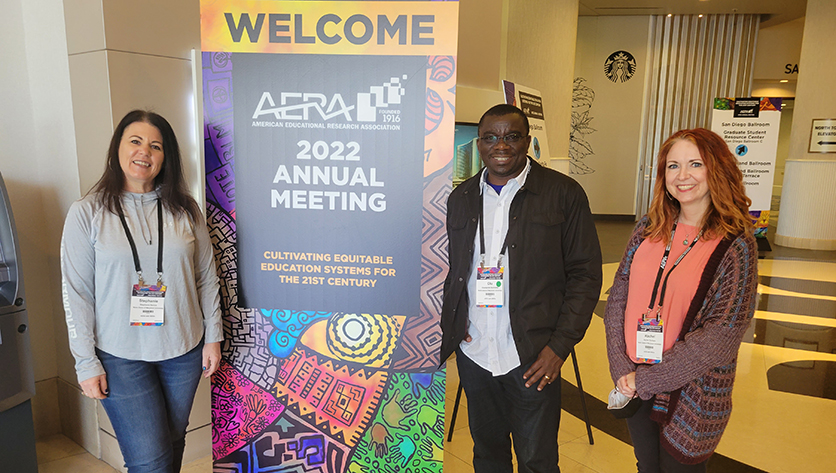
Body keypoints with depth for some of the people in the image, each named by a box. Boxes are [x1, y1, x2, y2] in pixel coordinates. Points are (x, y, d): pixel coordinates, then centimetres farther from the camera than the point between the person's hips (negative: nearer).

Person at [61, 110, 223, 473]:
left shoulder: (185, 210, 2)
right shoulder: (87, 212, -6)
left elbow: (206, 276, 6)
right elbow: (76, 293, -5)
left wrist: (213, 336, 5)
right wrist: (86, 362, -6)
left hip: (184, 351, 3)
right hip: (121, 359, -2)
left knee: (173, 444, 17)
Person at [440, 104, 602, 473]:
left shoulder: (564, 194, -5)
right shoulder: (461, 199, 7)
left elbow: (585, 273, -5)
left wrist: (560, 345, -11)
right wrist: (448, 328, 2)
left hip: (533, 358, -3)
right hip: (472, 353, 4)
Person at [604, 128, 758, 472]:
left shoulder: (736, 246, -13)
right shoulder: (649, 229, -2)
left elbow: (721, 336, -18)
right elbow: (618, 298, -2)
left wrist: (646, 380, -17)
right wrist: (622, 371, -12)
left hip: (692, 400, -3)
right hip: (634, 392, 4)